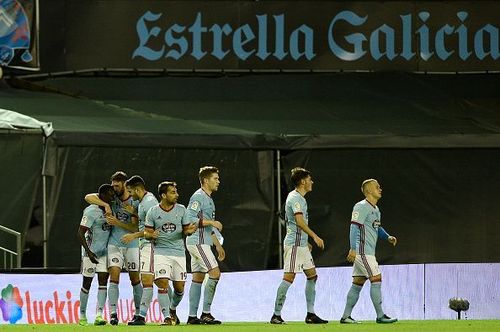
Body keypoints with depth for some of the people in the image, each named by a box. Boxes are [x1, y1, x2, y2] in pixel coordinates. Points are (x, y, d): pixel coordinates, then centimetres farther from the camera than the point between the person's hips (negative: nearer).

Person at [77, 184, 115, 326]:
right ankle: (82, 315, 17)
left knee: (103, 282, -5)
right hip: (91, 252, -6)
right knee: (87, 284, 4)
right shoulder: (91, 211, -17)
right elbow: (80, 233, -18)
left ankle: (99, 315, -10)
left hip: (104, 252, 6)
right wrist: (89, 252, -24)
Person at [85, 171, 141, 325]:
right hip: (114, 243, 1)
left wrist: (117, 223, -21)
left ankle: (139, 312, 21)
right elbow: (88, 197, -6)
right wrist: (106, 205, -19)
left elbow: (135, 227, -11)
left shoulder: (135, 203, -6)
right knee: (114, 277, -12)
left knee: (135, 279, 7)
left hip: (131, 244, -1)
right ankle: (113, 314, -17)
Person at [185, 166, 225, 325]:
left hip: (203, 243, 10)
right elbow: (190, 219, -21)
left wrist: (218, 245, 26)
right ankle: (206, 313, -12)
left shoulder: (208, 199, 20)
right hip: (198, 242, -10)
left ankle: (192, 316, 9)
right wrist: (211, 222, -18)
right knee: (215, 273, -13)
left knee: (198, 278, 8)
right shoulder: (198, 197, -11)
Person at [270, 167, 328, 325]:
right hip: (294, 244, -11)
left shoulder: (299, 198, 19)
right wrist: (314, 236, -27)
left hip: (301, 245, 11)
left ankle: (310, 314, 10)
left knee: (312, 275, 9)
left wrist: (306, 242, 29)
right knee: (289, 277, -10)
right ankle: (276, 315, -8)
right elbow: (300, 221, -25)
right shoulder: (295, 198, -13)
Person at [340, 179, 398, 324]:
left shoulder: (375, 209, 18)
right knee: (376, 279, -10)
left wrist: (388, 237, 10)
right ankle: (380, 315, -8)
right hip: (362, 251, -10)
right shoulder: (361, 207, -12)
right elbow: (354, 227, -19)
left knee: (357, 283, 9)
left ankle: (346, 316, 11)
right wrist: (353, 249, -26)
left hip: (369, 252, 10)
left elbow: (377, 228, 29)